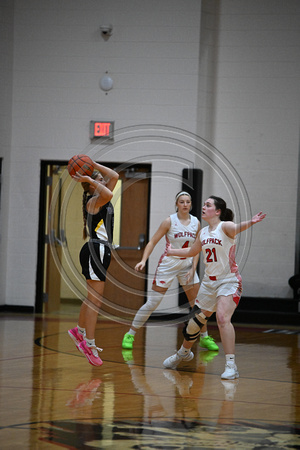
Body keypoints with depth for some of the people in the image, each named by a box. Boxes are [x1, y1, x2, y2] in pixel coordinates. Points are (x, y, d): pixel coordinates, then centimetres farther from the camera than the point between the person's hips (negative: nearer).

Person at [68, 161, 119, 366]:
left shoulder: (102, 200, 14)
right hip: (95, 250, -10)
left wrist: (92, 164, 12)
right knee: (95, 299, -10)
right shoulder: (94, 201, -13)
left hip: (102, 251, 10)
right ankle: (90, 344, -9)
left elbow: (114, 176, 18)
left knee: (93, 297, 21)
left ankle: (79, 331, 36)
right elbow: (108, 194, -35)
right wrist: (90, 180, -24)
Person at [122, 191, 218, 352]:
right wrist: (143, 260, -22)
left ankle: (204, 337, 22)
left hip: (187, 265, 4)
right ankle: (130, 334, 3)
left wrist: (193, 269, -4)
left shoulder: (196, 223, 1)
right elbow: (153, 242, -10)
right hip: (168, 265, -4)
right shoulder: (169, 221, -11)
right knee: (152, 302, -7)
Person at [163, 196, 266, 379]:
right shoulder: (204, 233, 9)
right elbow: (191, 251, 28)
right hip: (209, 282, 7)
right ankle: (184, 352, 42)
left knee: (223, 318, -26)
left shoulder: (225, 226, -12)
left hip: (229, 282, -7)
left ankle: (231, 366, -24)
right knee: (196, 320, 16)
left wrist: (250, 223, -57)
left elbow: (236, 228, -36)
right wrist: (171, 252, 38)